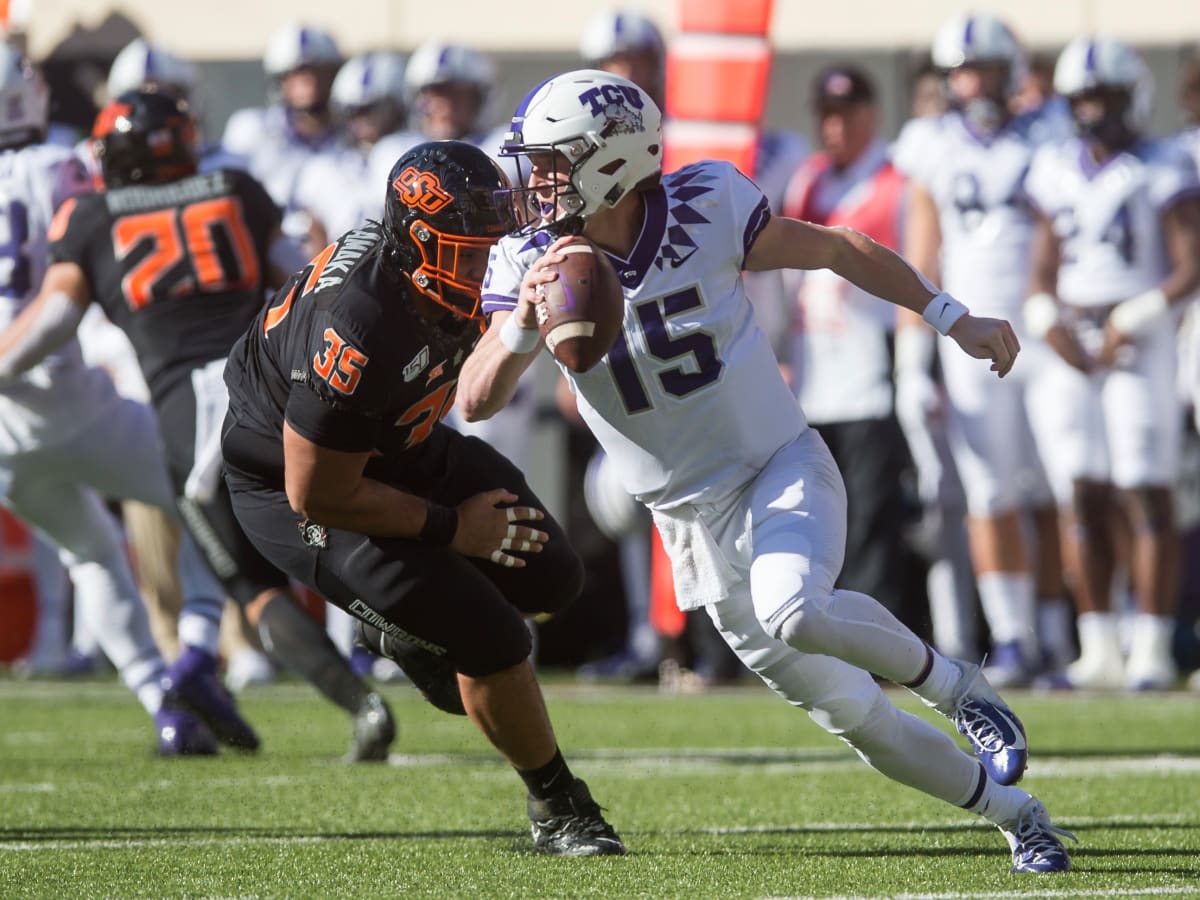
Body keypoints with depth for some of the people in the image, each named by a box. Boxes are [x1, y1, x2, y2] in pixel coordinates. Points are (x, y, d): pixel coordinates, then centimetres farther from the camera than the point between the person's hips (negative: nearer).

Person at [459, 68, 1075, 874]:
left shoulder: (708, 208, -13)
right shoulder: (530, 264, -8)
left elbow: (837, 251, 2)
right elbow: (476, 402, -17)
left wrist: (955, 319, 4)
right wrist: (525, 320, -35)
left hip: (784, 471, -3)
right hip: (694, 521, 3)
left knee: (792, 612, -35)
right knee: (853, 716, 3)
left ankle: (950, 681, -9)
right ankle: (1014, 814, 22)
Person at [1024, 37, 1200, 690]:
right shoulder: (1057, 171, 12)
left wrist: (1129, 324, -14)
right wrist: (1050, 325, -3)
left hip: (1138, 343, -5)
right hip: (1072, 347, 5)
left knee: (1147, 497, -7)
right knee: (1082, 499, 3)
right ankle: (1099, 649, 8)